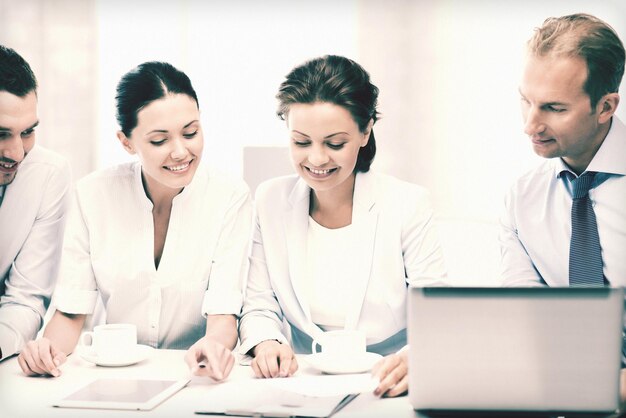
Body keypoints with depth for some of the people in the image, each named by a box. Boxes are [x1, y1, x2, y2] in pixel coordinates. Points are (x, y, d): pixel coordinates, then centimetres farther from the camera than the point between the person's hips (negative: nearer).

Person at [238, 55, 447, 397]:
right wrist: (265, 343, -17)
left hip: (385, 391, -1)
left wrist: (411, 362, -29)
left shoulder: (407, 205, -3)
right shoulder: (269, 202, 5)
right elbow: (258, 308, 7)